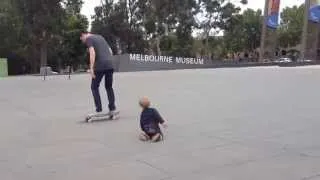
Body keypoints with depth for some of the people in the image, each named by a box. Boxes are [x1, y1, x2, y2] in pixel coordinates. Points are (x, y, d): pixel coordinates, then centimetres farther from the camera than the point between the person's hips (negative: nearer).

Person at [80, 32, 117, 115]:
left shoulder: (88, 39, 2)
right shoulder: (100, 37, 24)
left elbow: (92, 53, -13)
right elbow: (110, 51, 23)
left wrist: (91, 68, -14)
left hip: (99, 67, -6)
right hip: (110, 65, 6)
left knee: (94, 87, 7)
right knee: (109, 86, 16)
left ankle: (99, 109, 2)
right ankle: (112, 108, 10)